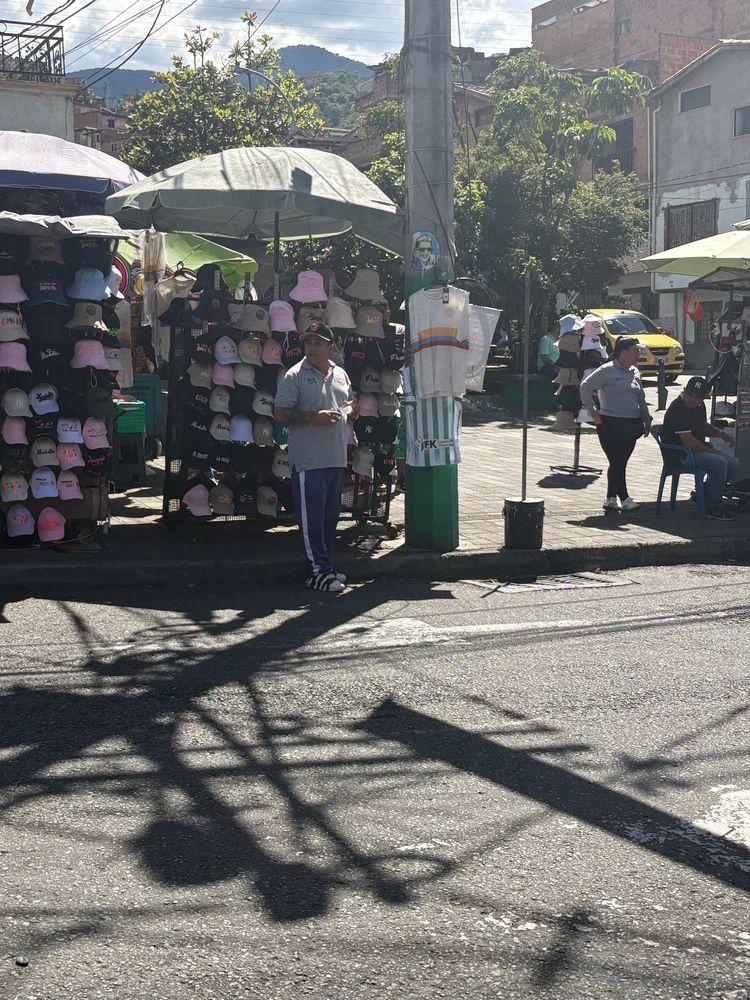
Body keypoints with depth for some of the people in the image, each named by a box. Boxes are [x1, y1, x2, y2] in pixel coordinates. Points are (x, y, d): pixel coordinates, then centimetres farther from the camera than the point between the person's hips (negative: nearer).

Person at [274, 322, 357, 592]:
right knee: (311, 516, -5)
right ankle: (317, 570, 0)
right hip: (308, 460, -7)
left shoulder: (340, 375, 15)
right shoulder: (295, 375, -5)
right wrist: (314, 417, -20)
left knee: (330, 514, 12)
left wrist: (350, 411, 3)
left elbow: (349, 407, 27)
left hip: (337, 457, 7)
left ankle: (324, 565, 22)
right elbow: (280, 413, -11)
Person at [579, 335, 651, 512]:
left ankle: (611, 498, 18)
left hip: (631, 425, 7)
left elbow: (641, 399, 25)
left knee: (620, 463, 9)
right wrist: (592, 411, -9)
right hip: (611, 424, -7)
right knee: (617, 463, -7)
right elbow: (586, 386, -8)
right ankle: (624, 499, -3)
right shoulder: (608, 370, -6)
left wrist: (646, 421, 21)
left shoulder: (634, 372, 17)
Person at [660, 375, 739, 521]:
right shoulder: (677, 409, -20)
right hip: (679, 457, -10)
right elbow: (689, 441, -23)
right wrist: (711, 452, -14)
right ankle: (712, 508, -17)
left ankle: (703, 495, 12)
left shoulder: (699, 406, 11)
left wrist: (720, 433, 6)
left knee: (733, 464, 1)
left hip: (697, 452, 10)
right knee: (719, 463, -28)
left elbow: (704, 427, 27)